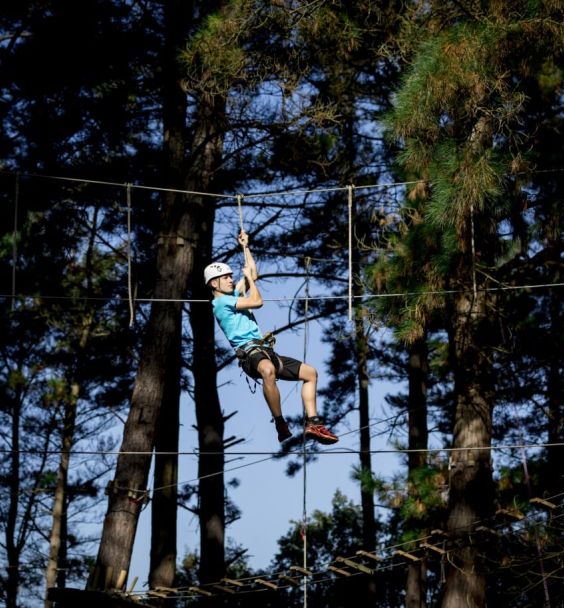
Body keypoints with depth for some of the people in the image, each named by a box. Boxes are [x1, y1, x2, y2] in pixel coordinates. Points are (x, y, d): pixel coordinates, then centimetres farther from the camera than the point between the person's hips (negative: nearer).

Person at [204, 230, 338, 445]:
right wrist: (249, 277, 8)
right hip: (249, 353, -10)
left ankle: (312, 423, -2)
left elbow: (252, 273, 34)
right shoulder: (220, 302, -3)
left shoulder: (233, 296, 24)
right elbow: (257, 301, -8)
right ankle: (281, 426, -39)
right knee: (268, 370, -45)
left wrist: (245, 247, 31)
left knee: (310, 372, 9)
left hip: (265, 351, 10)